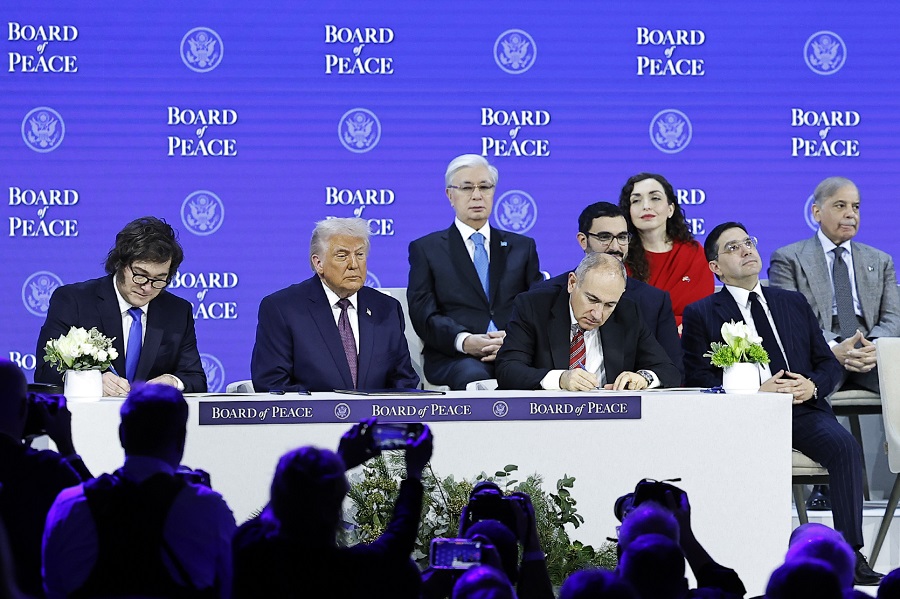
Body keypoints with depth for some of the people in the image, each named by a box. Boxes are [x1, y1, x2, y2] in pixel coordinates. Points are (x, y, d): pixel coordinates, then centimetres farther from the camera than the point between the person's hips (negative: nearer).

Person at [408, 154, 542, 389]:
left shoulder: (522, 247, 22)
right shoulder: (425, 249, 15)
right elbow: (423, 314, 3)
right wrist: (464, 341, -17)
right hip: (454, 358, -2)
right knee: (473, 376, -40)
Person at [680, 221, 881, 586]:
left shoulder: (793, 303, 23)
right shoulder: (701, 314, 11)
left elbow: (829, 363, 21)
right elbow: (697, 379, 0)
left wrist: (812, 386, -4)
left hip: (803, 408, 3)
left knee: (845, 446, -27)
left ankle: (850, 556, -27)